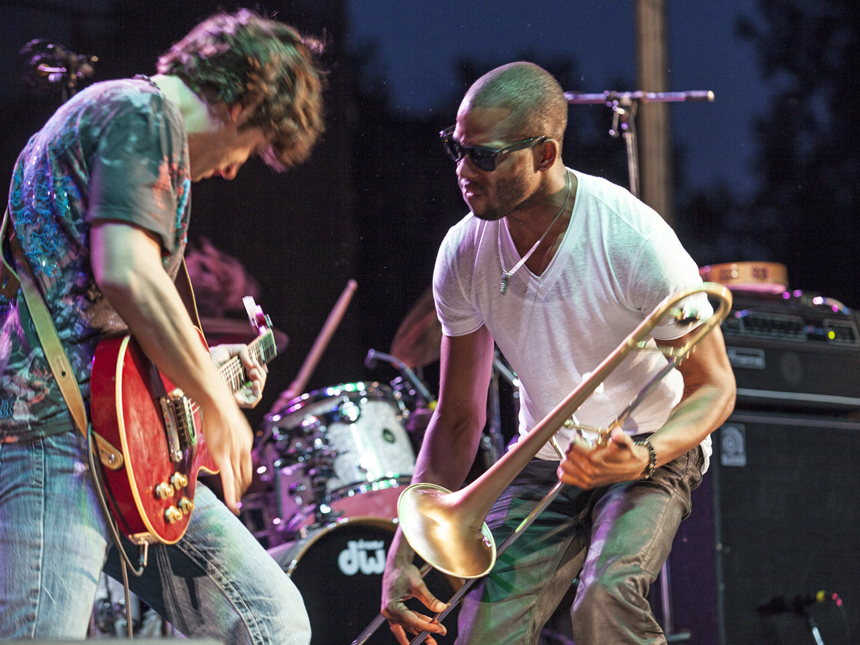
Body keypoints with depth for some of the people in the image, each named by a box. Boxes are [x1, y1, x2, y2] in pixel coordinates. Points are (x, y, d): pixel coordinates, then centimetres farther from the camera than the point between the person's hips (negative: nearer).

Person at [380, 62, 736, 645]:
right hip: (544, 465, 4)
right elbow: (458, 418, -2)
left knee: (607, 596, -31)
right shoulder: (463, 254, -13)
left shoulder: (634, 241, -27)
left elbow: (714, 387, -15)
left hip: (654, 451, -4)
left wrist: (642, 458, -35)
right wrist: (404, 553, -9)